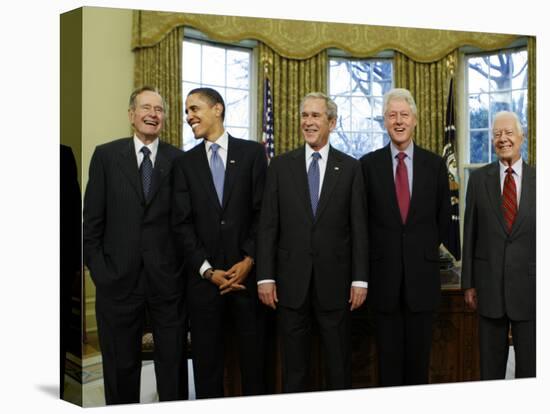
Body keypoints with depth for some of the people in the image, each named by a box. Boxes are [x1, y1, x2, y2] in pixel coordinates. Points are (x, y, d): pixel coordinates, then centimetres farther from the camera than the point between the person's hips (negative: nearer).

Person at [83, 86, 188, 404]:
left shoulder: (179, 160, 3)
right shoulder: (106, 155, 2)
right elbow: (93, 219, 2)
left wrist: (186, 266, -2)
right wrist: (97, 268, -3)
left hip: (167, 278, 0)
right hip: (119, 277, 0)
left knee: (173, 360, 10)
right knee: (121, 363, 12)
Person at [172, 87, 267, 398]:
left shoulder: (252, 152, 3)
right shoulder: (186, 162, 8)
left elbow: (263, 211, -2)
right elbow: (184, 223, 2)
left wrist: (249, 260, -10)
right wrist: (208, 270, -8)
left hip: (247, 271, -1)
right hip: (205, 276, 2)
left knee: (254, 354, 7)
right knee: (207, 358, 9)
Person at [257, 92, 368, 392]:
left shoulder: (350, 167, 4)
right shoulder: (281, 165, 5)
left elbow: (358, 227, 2)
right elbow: (268, 225, 2)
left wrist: (360, 279, -3)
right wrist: (265, 277, -4)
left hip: (335, 281, 0)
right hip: (291, 281, 1)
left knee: (340, 367, 9)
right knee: (293, 367, 10)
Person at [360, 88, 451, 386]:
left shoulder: (435, 164, 4)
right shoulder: (369, 164, 1)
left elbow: (444, 216, 11)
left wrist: (426, 249, 9)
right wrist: (378, 252, 3)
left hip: (423, 274, 1)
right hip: (384, 275, -1)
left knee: (419, 354, 9)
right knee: (388, 355, 7)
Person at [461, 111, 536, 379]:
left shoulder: (537, 180, 2)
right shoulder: (478, 178, 2)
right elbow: (469, 233, 4)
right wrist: (468, 284, 2)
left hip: (529, 284, 0)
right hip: (489, 284, 0)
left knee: (530, 364, 9)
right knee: (490, 362, 10)